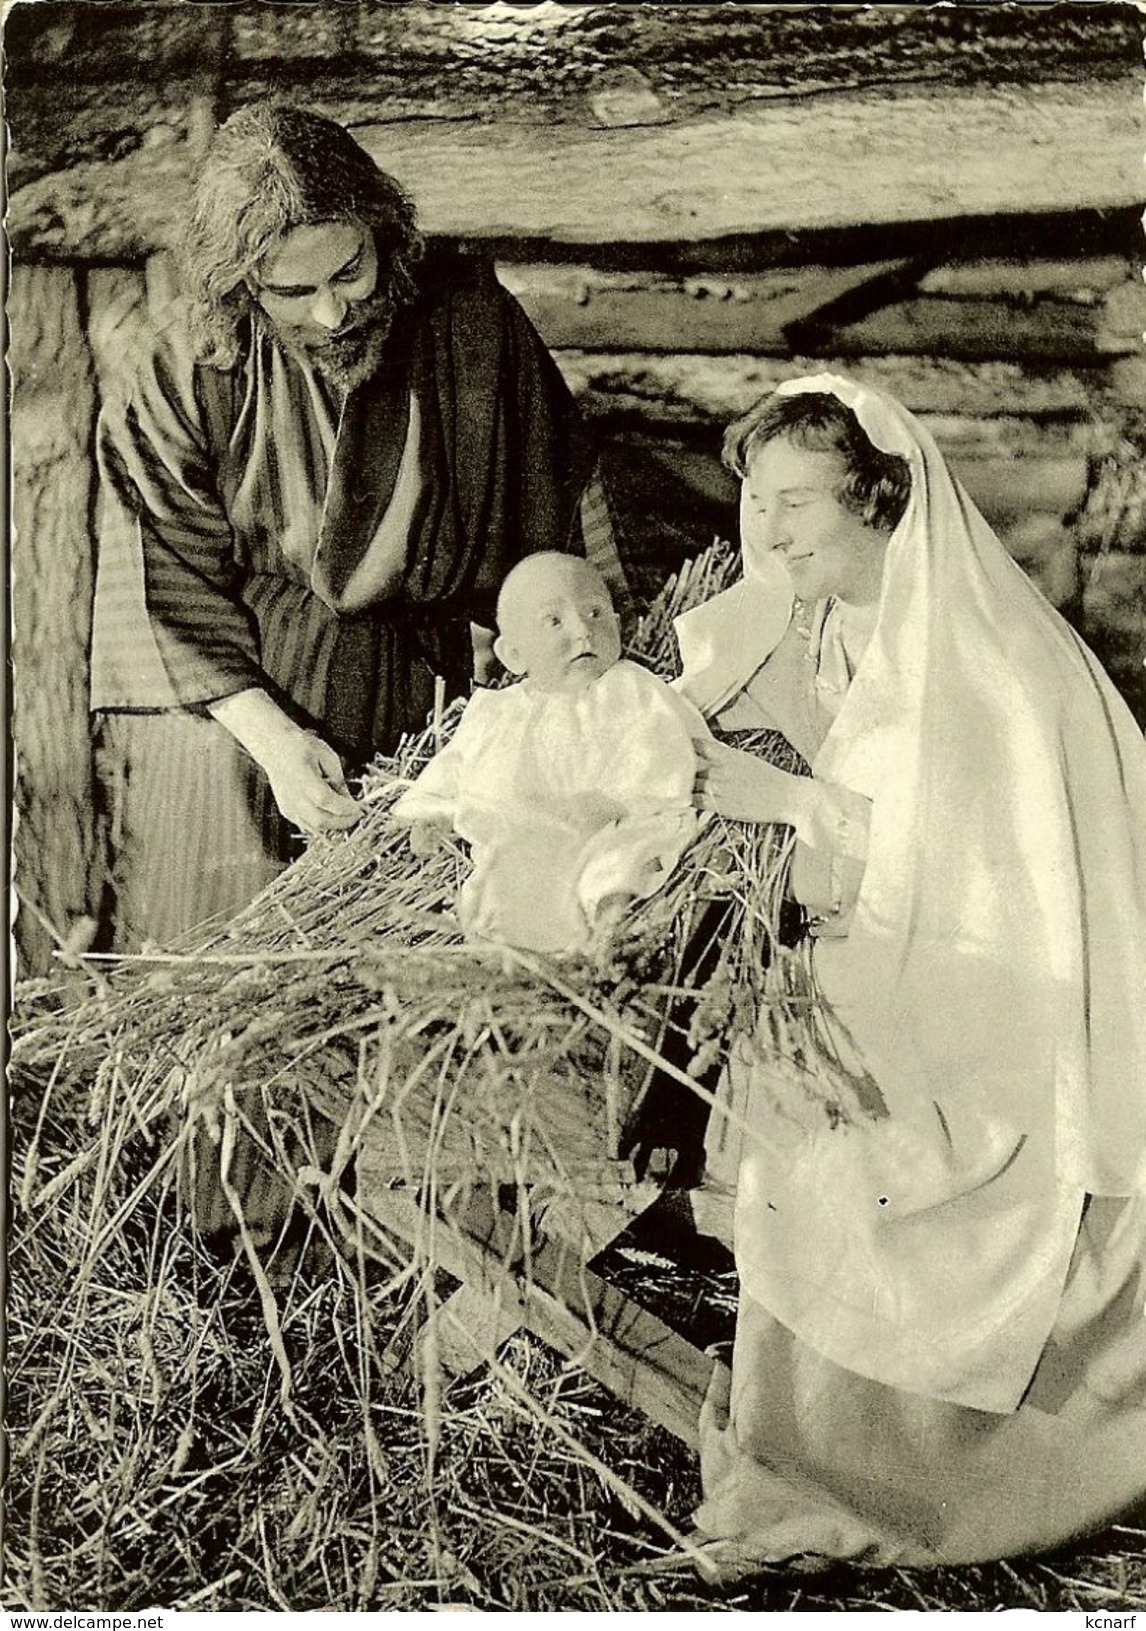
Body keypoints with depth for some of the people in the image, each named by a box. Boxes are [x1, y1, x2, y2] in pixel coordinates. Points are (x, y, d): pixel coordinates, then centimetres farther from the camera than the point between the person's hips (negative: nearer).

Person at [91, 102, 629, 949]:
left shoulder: (470, 318, -9)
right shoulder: (178, 379, -14)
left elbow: (554, 501, 0)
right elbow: (171, 581, -10)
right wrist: (272, 736, -18)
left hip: (413, 697, 2)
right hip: (226, 691, -1)